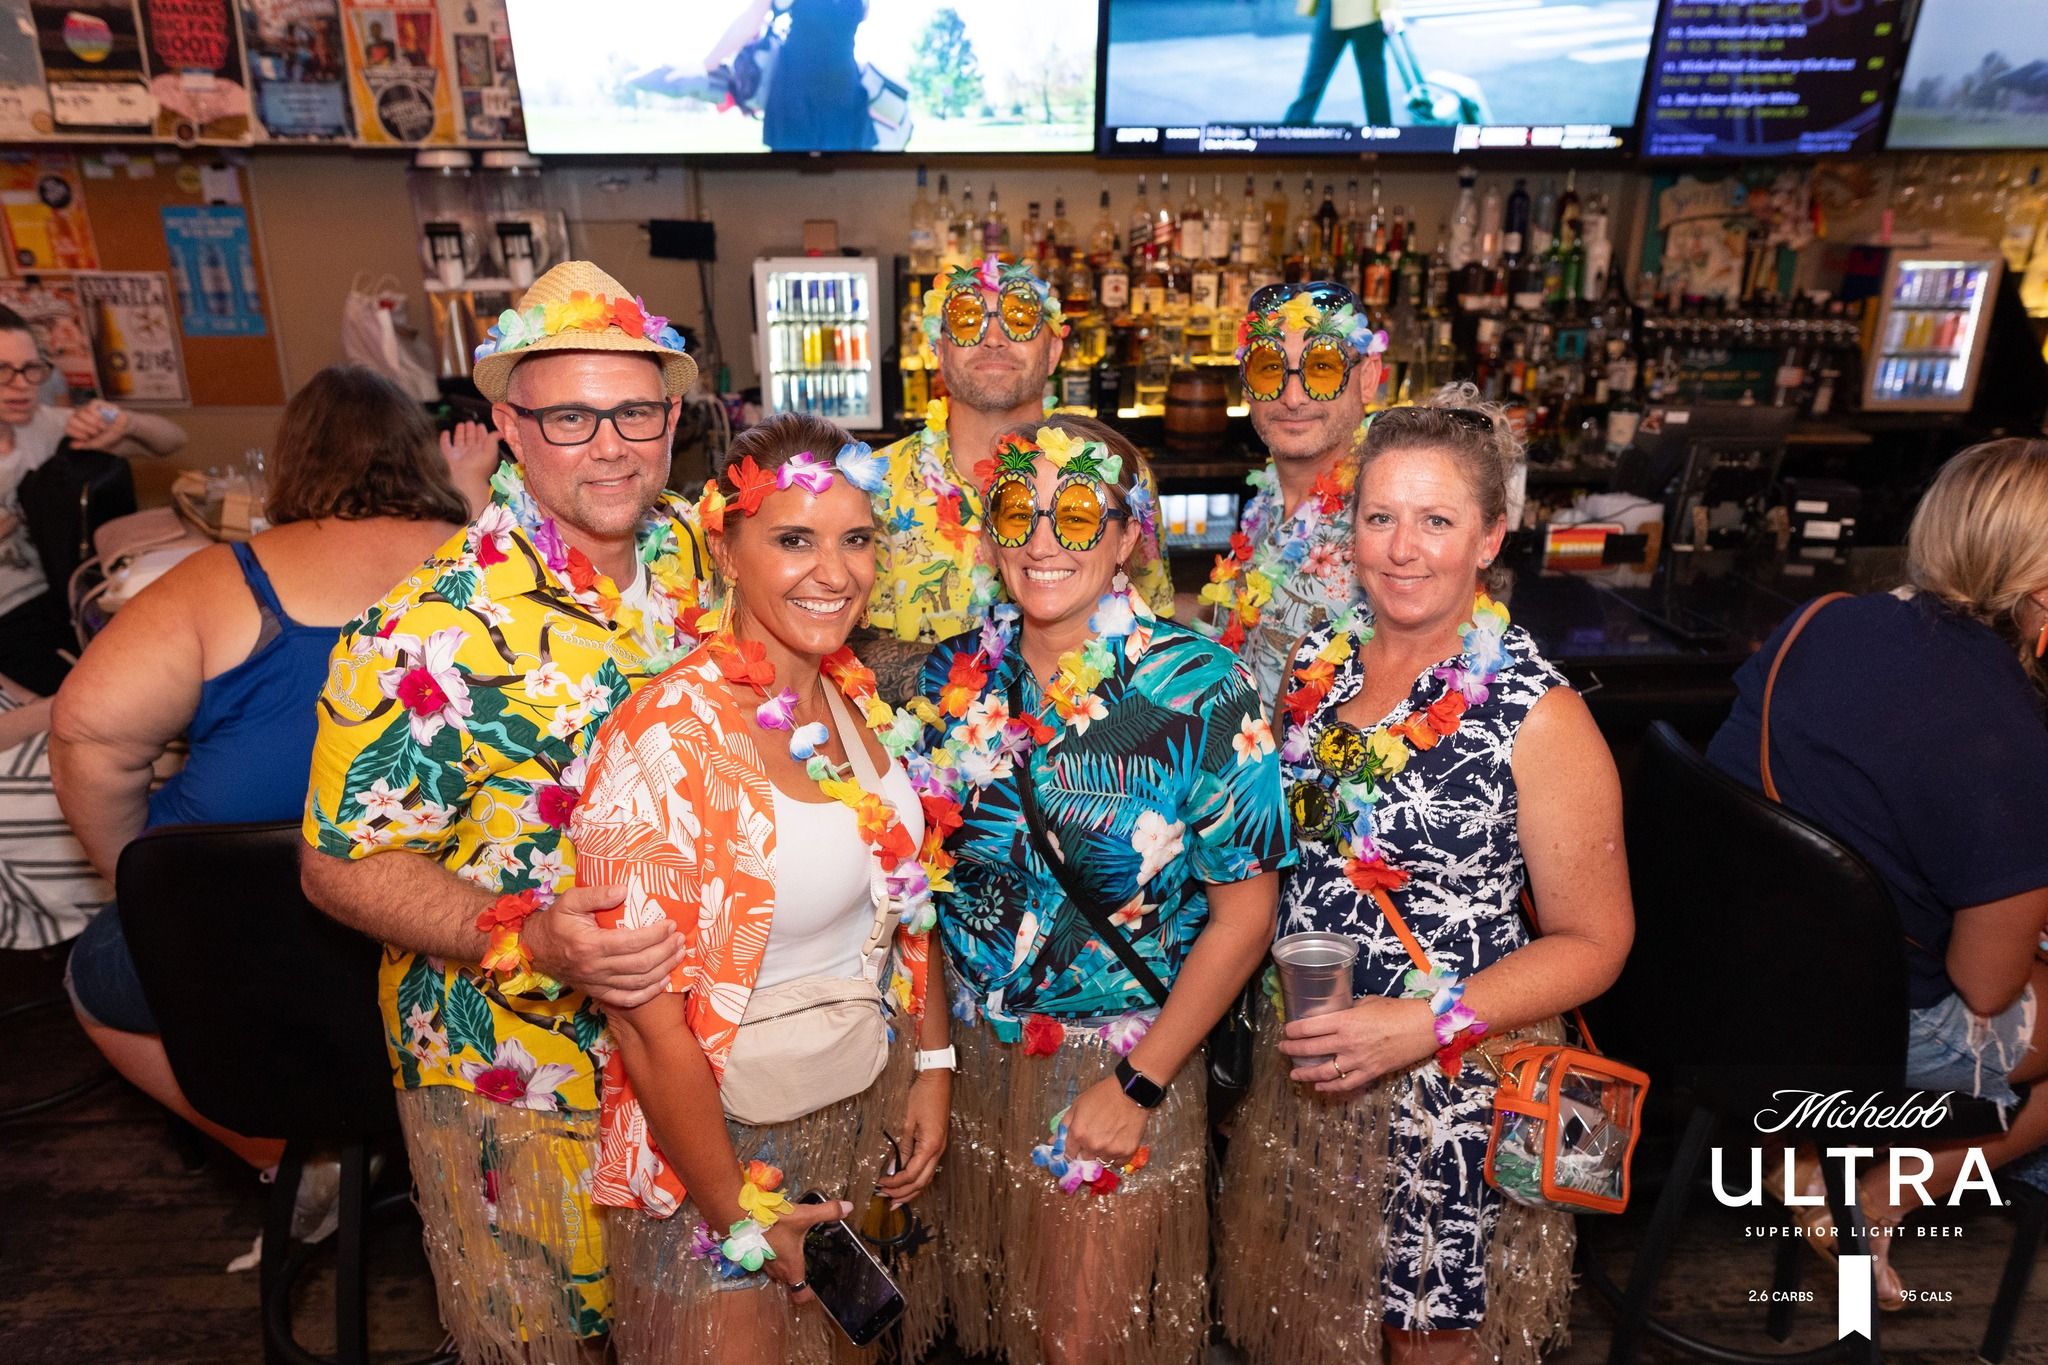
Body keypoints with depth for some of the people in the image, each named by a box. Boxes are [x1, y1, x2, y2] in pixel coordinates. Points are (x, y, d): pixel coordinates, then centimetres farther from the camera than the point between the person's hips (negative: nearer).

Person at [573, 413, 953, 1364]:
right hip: (727, 1142, -6)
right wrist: (741, 1216, -13)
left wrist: (932, 1063, 5)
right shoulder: (668, 743, -26)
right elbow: (648, 1025, -21)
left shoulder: (860, 700, -4)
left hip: (875, 1110, 6)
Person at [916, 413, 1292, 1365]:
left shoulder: (1199, 690, -16)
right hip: (970, 1057, 4)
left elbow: (1244, 911, -13)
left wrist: (1139, 1084, -14)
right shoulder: (956, 677, -4)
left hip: (1121, 1068, -4)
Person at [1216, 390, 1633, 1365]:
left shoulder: (1537, 716, -16)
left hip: (1453, 1092, -4)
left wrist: (1429, 1023, -22)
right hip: (1302, 1062, 5)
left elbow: (1593, 942, -11)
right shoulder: (1317, 662, -2)